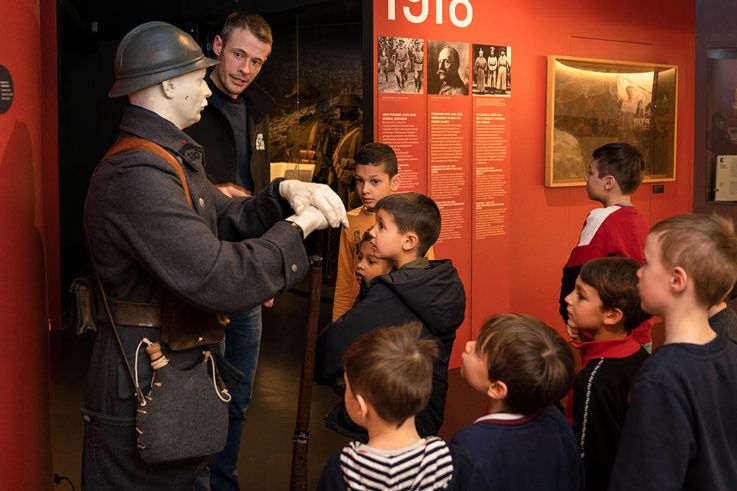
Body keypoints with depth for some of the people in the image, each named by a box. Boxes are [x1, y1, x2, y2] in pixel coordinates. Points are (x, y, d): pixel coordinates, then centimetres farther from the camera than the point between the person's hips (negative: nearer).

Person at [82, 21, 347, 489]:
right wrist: (298, 227, -18)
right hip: (143, 385, -10)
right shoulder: (136, 175, -25)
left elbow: (229, 219, 13)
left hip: (177, 370, 10)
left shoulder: (174, 159, 11)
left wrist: (285, 192, -5)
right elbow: (218, 282, -31)